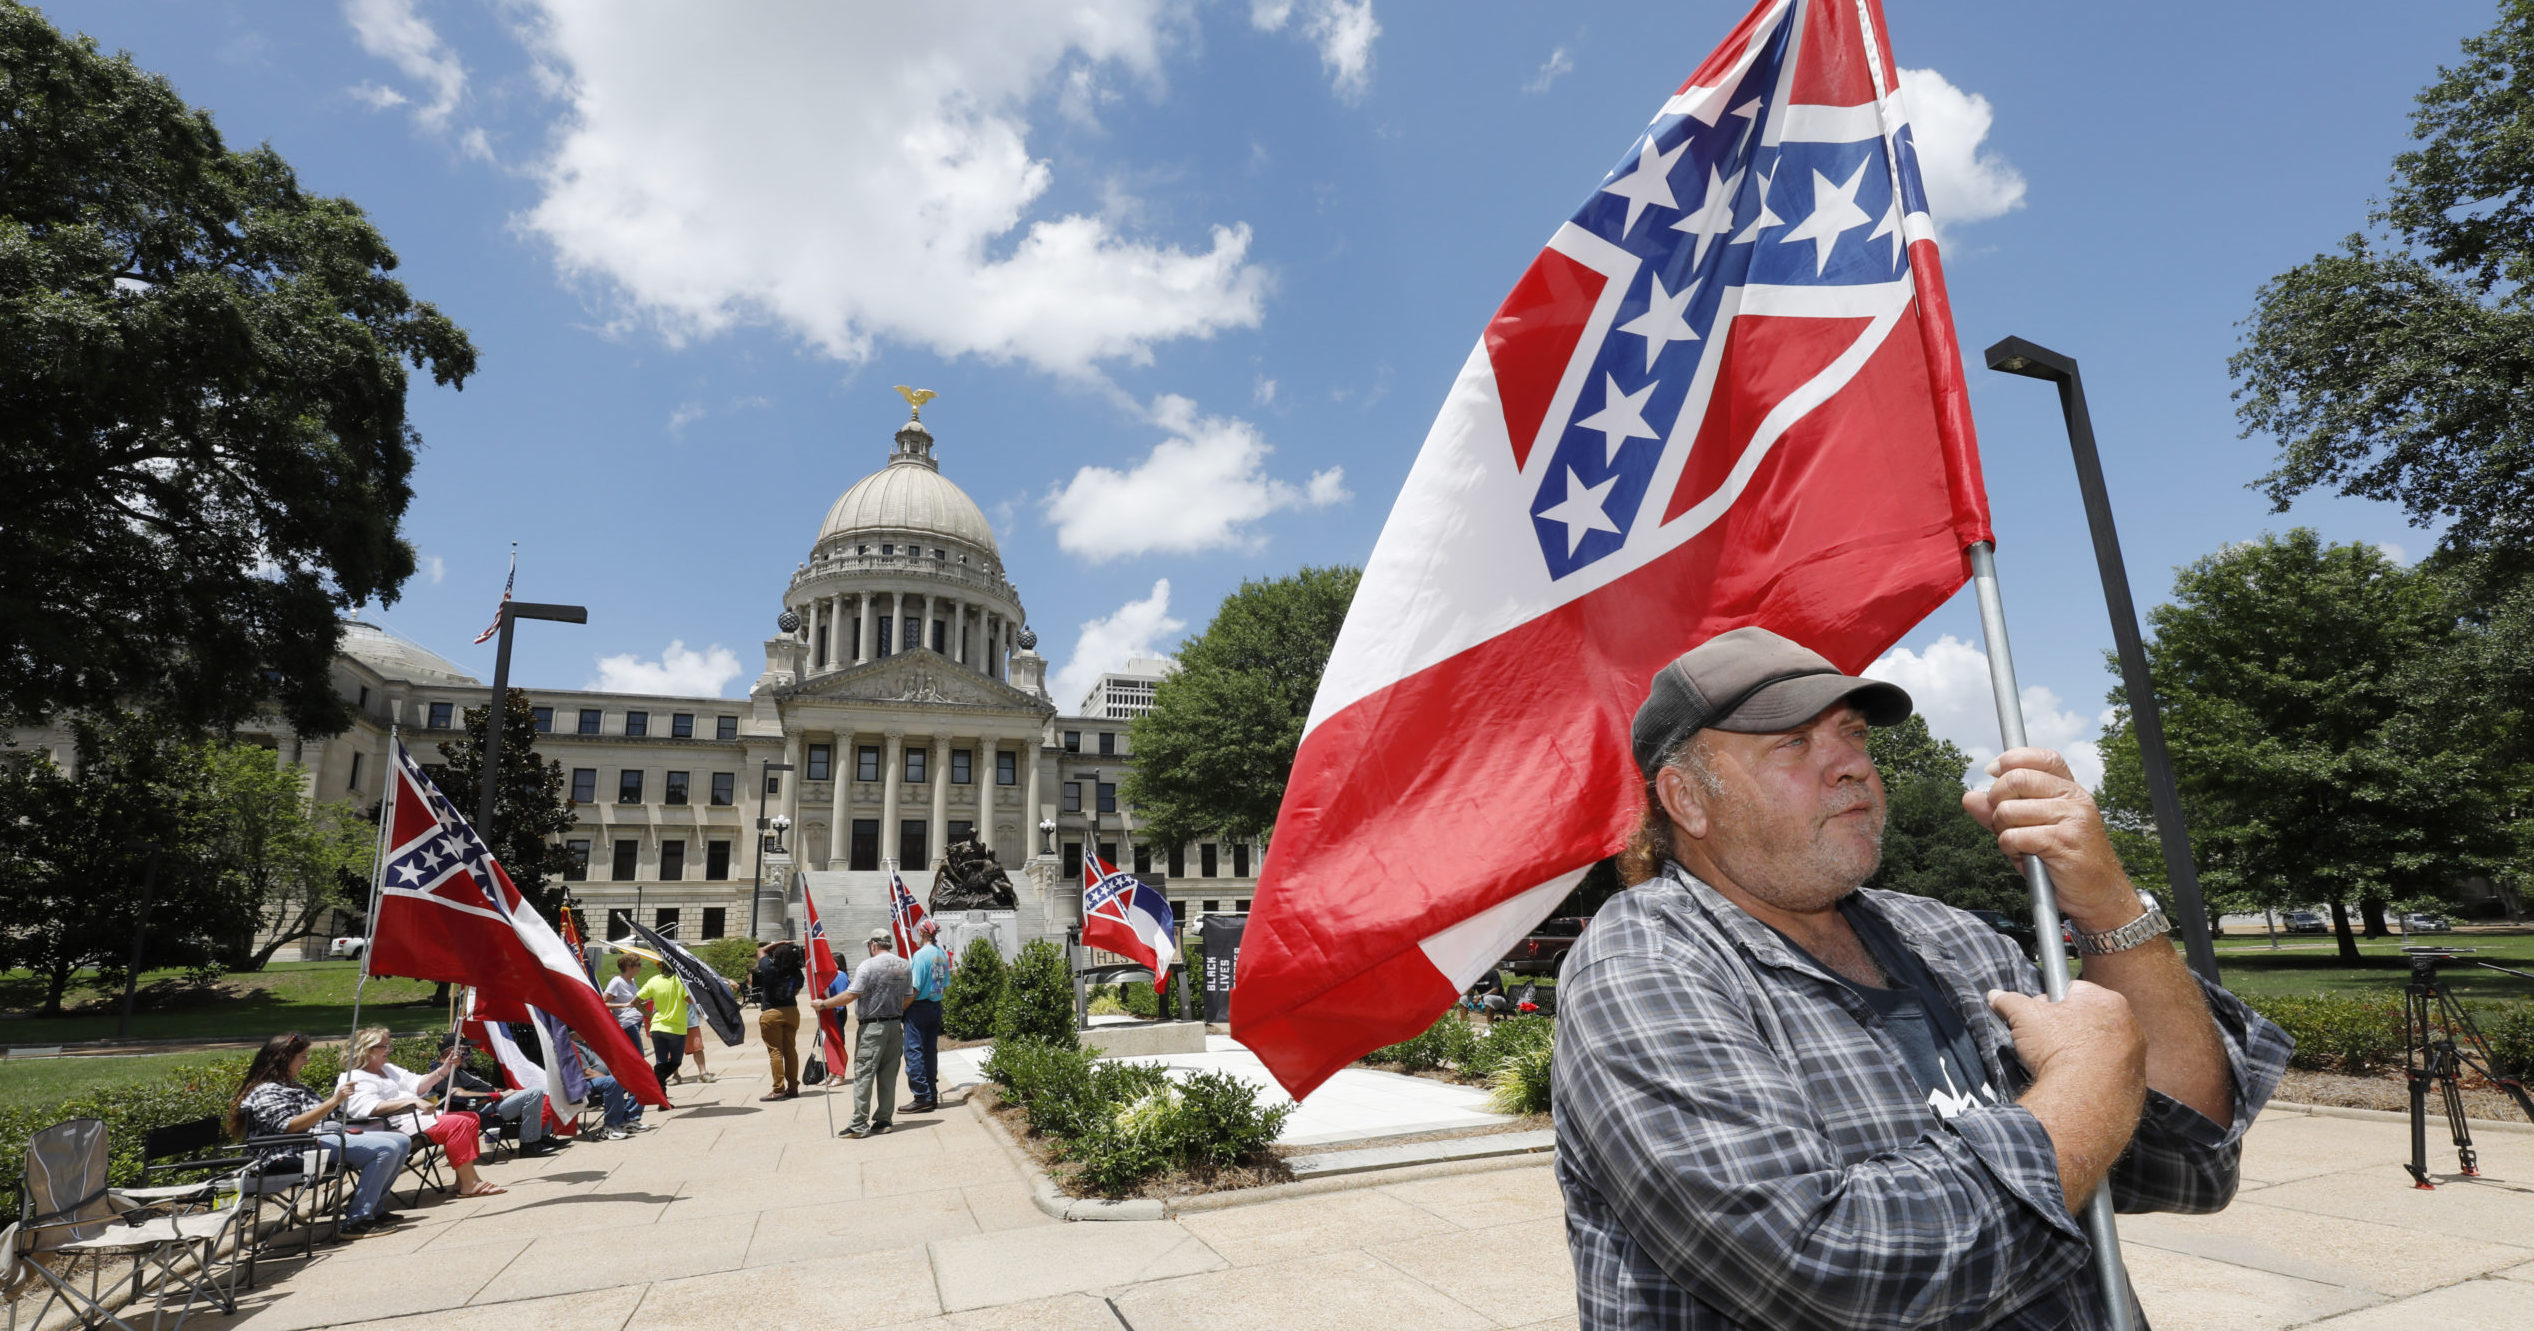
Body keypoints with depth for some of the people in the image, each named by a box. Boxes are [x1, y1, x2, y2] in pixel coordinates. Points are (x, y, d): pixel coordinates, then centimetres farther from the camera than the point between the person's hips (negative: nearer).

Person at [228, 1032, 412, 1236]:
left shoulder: (292, 1086, 24)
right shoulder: (266, 1091, -7)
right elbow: (289, 1127, -22)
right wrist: (333, 1101, -28)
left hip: (332, 1134, 10)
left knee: (402, 1141, -1)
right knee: (386, 1149, -29)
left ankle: (374, 1209, 2)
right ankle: (356, 1219, -25)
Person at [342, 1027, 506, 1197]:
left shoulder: (388, 1069, 23)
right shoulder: (354, 1078, -6)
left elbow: (416, 1085, 19)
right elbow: (371, 1107, -23)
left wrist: (443, 1070, 3)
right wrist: (412, 1101, -30)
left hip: (417, 1115, 10)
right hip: (397, 1124, -10)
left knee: (471, 1118, 2)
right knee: (457, 1124, -26)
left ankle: (465, 1178, -6)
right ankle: (469, 1185, -25)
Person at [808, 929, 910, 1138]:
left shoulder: (868, 966, -12)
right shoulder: (904, 965, 7)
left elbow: (850, 995, -14)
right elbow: (909, 997, 11)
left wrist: (822, 1004, -3)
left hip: (872, 1026, -6)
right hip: (895, 1024, 6)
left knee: (863, 1075, -2)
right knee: (888, 1075, 11)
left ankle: (859, 1124, -1)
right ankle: (884, 1119, 15)